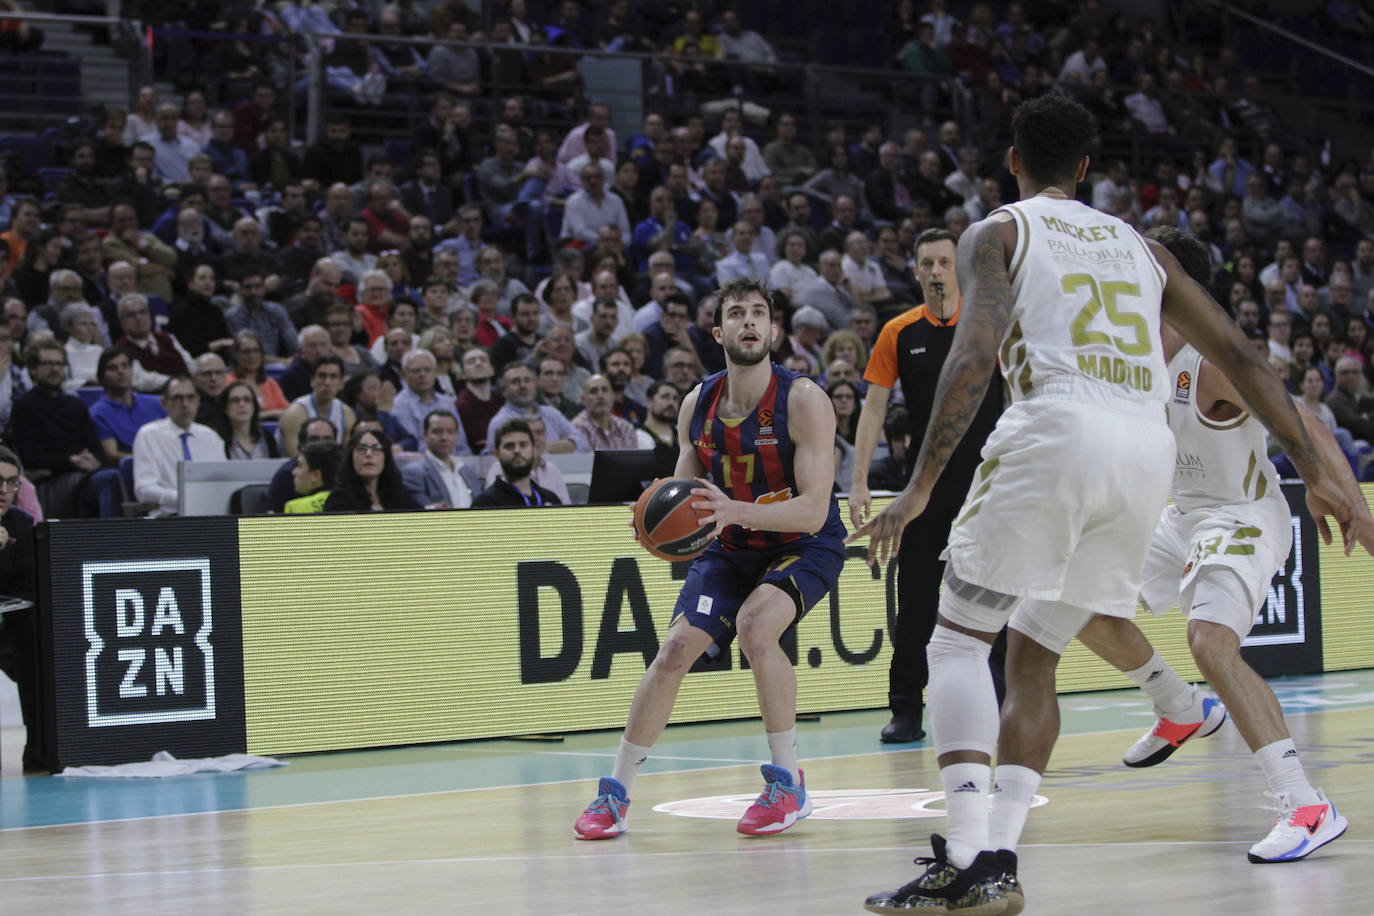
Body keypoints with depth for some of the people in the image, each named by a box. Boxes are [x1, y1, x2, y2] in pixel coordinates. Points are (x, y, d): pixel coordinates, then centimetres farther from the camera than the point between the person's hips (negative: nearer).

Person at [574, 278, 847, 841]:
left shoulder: (803, 400, -22)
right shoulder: (697, 405, -5)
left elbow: (813, 510, -28)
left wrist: (735, 511, -42)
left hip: (805, 546, -5)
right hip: (731, 549, 5)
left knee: (754, 624, -31)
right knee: (675, 649, -9)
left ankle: (788, 783, -17)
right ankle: (616, 792, 4)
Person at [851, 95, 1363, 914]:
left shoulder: (999, 233, 12)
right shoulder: (1139, 246, 28)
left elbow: (977, 353, -6)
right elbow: (1242, 359, 24)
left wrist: (921, 487, -10)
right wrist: (1315, 472, 26)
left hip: (1058, 431, -5)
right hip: (1150, 448, 5)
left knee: (959, 639, 4)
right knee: (1032, 657, 17)